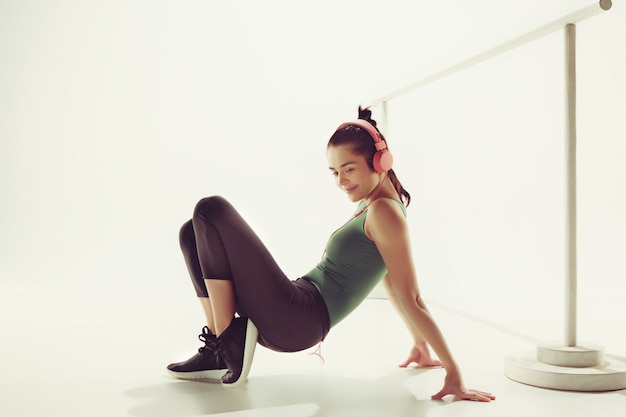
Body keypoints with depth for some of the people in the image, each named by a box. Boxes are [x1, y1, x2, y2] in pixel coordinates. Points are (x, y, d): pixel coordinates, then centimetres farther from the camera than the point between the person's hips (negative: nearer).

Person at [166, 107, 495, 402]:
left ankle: (228, 342, -10)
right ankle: (219, 352, 3)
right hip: (294, 322, 10)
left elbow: (410, 298, -13)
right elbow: (391, 283, 25)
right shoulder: (370, 206, 18)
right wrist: (420, 346, 22)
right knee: (194, 234, 15)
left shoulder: (384, 211, -11)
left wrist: (454, 372, -13)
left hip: (295, 320, -10)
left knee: (211, 210, -11)